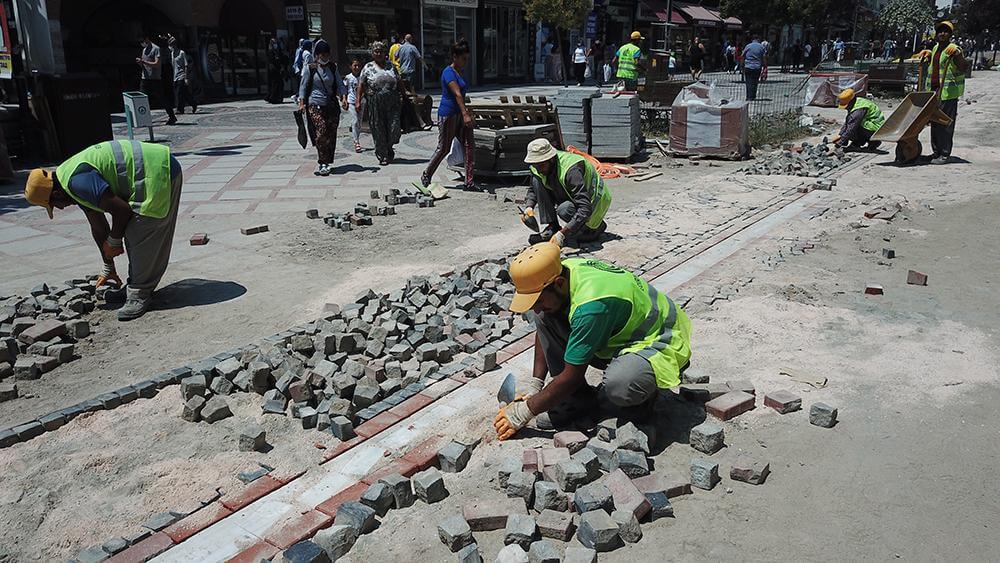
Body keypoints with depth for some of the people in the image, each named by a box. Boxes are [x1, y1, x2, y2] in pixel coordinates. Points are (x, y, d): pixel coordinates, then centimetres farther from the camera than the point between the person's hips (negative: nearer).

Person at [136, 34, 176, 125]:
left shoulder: (156, 49, -8)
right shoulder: (144, 50, 17)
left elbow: (157, 64, -16)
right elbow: (144, 64, 22)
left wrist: (143, 61, -20)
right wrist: (140, 62, 0)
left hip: (155, 79, -7)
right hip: (145, 78, 7)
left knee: (161, 98, -1)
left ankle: (172, 117, 9)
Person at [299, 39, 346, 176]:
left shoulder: (333, 68, 12)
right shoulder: (310, 69, 2)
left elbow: (340, 84, 11)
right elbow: (303, 86, 4)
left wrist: (344, 97, -7)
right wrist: (302, 103, -7)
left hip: (332, 106, 4)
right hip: (315, 106, -4)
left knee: (331, 134, 1)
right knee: (322, 132, -18)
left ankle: (327, 162, 11)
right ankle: (323, 164, -14)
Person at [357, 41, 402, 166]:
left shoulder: (391, 66, 12)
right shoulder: (368, 67, 4)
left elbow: (399, 83, 15)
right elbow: (361, 85, 0)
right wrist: (358, 101, -8)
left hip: (392, 103, 2)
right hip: (375, 104, -2)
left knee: (394, 127, -7)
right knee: (378, 130, 2)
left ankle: (389, 148, 21)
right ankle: (382, 155, 14)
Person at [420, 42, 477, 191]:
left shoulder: (459, 72, 14)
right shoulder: (449, 72, -15)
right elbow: (457, 94, -25)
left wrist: (466, 110, 33)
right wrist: (465, 114, -32)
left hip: (459, 114, 9)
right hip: (447, 115, -9)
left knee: (468, 146, -1)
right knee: (444, 148, 1)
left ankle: (469, 182, 0)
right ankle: (426, 176, 20)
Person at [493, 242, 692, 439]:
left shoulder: (591, 306, -36)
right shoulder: (561, 271, -13)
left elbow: (572, 376, -28)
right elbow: (544, 332, 5)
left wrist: (524, 412, -20)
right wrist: (534, 383, -2)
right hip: (616, 336, 8)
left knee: (618, 386, -41)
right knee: (544, 318, -11)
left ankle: (641, 393, -3)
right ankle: (576, 400, -2)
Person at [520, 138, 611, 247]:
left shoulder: (571, 170, -36)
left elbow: (585, 209, -41)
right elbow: (533, 189, 9)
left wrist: (562, 234, -47)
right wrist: (528, 207, -15)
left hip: (593, 200, -7)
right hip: (570, 197, 7)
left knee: (565, 210, -38)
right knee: (537, 180, -14)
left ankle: (597, 226, -6)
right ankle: (552, 228, -11)